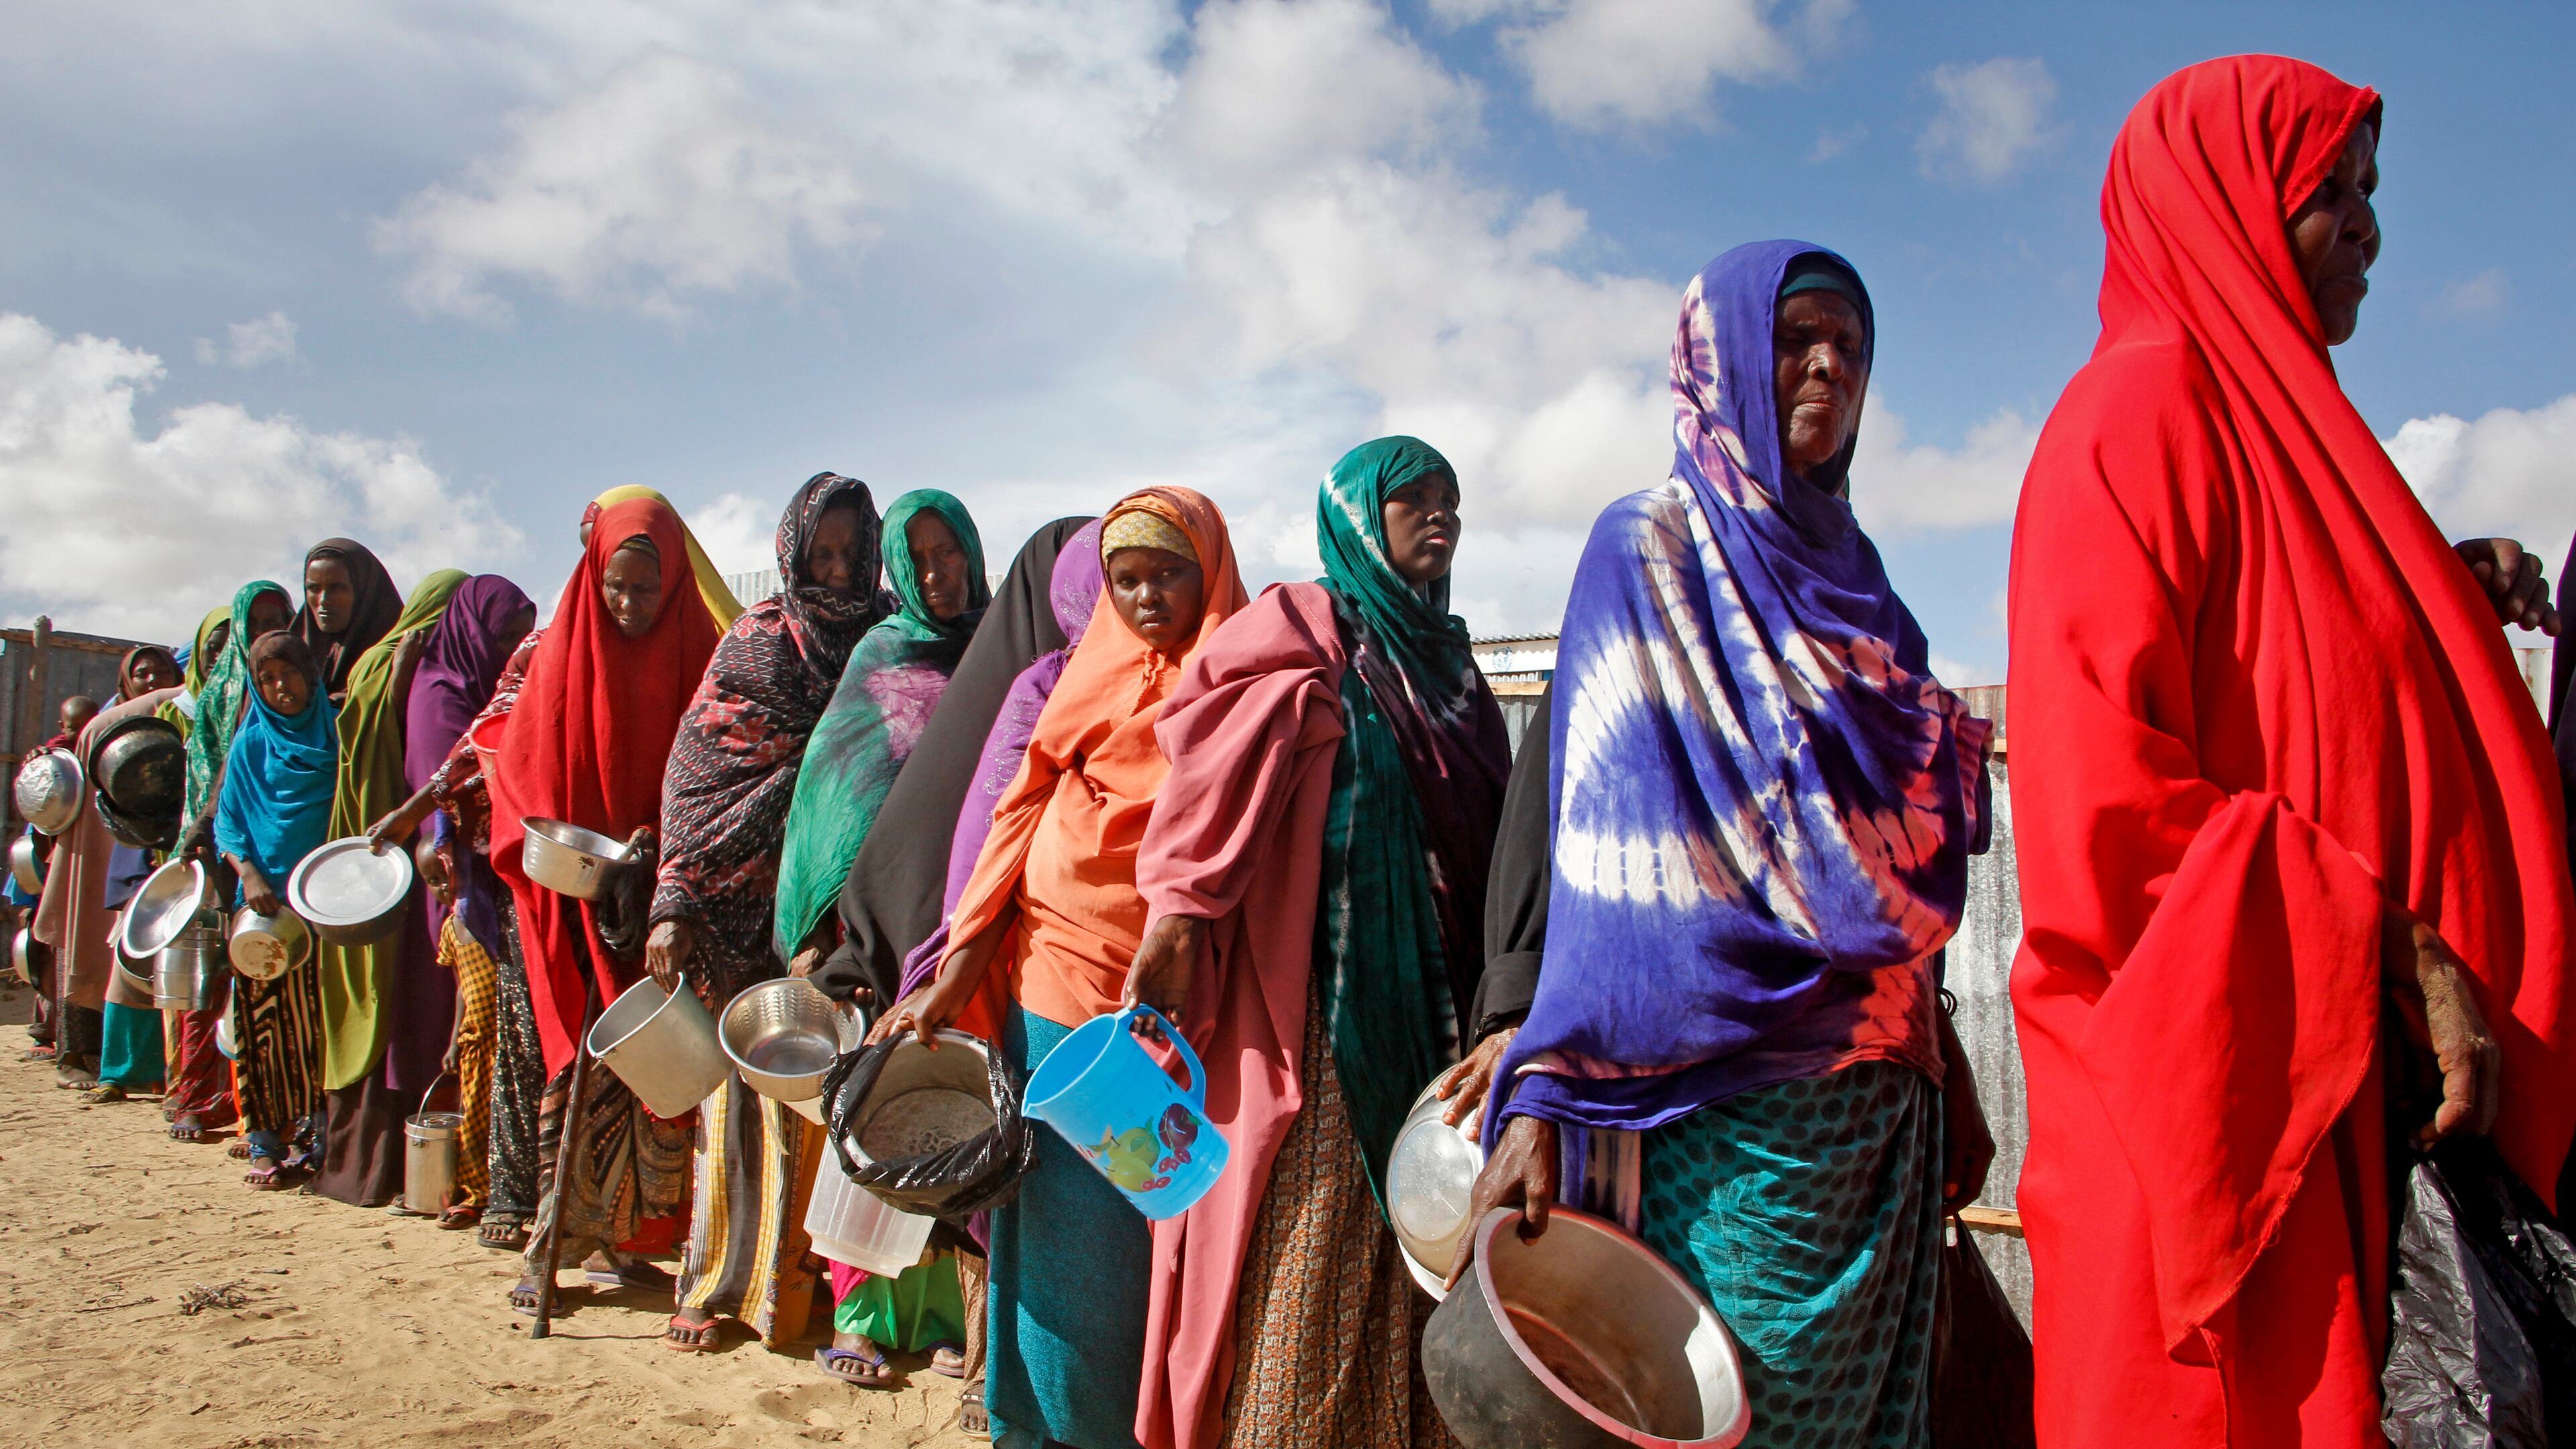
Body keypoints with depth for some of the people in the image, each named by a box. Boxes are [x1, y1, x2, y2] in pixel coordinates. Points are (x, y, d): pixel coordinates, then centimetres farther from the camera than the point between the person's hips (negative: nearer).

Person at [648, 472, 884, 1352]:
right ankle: (722, 1284, 12)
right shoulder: (755, 645, 2)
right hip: (756, 912, -2)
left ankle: (799, 1273, 14)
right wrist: (675, 903, -13)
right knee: (752, 1085, 1)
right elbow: (698, 775, -4)